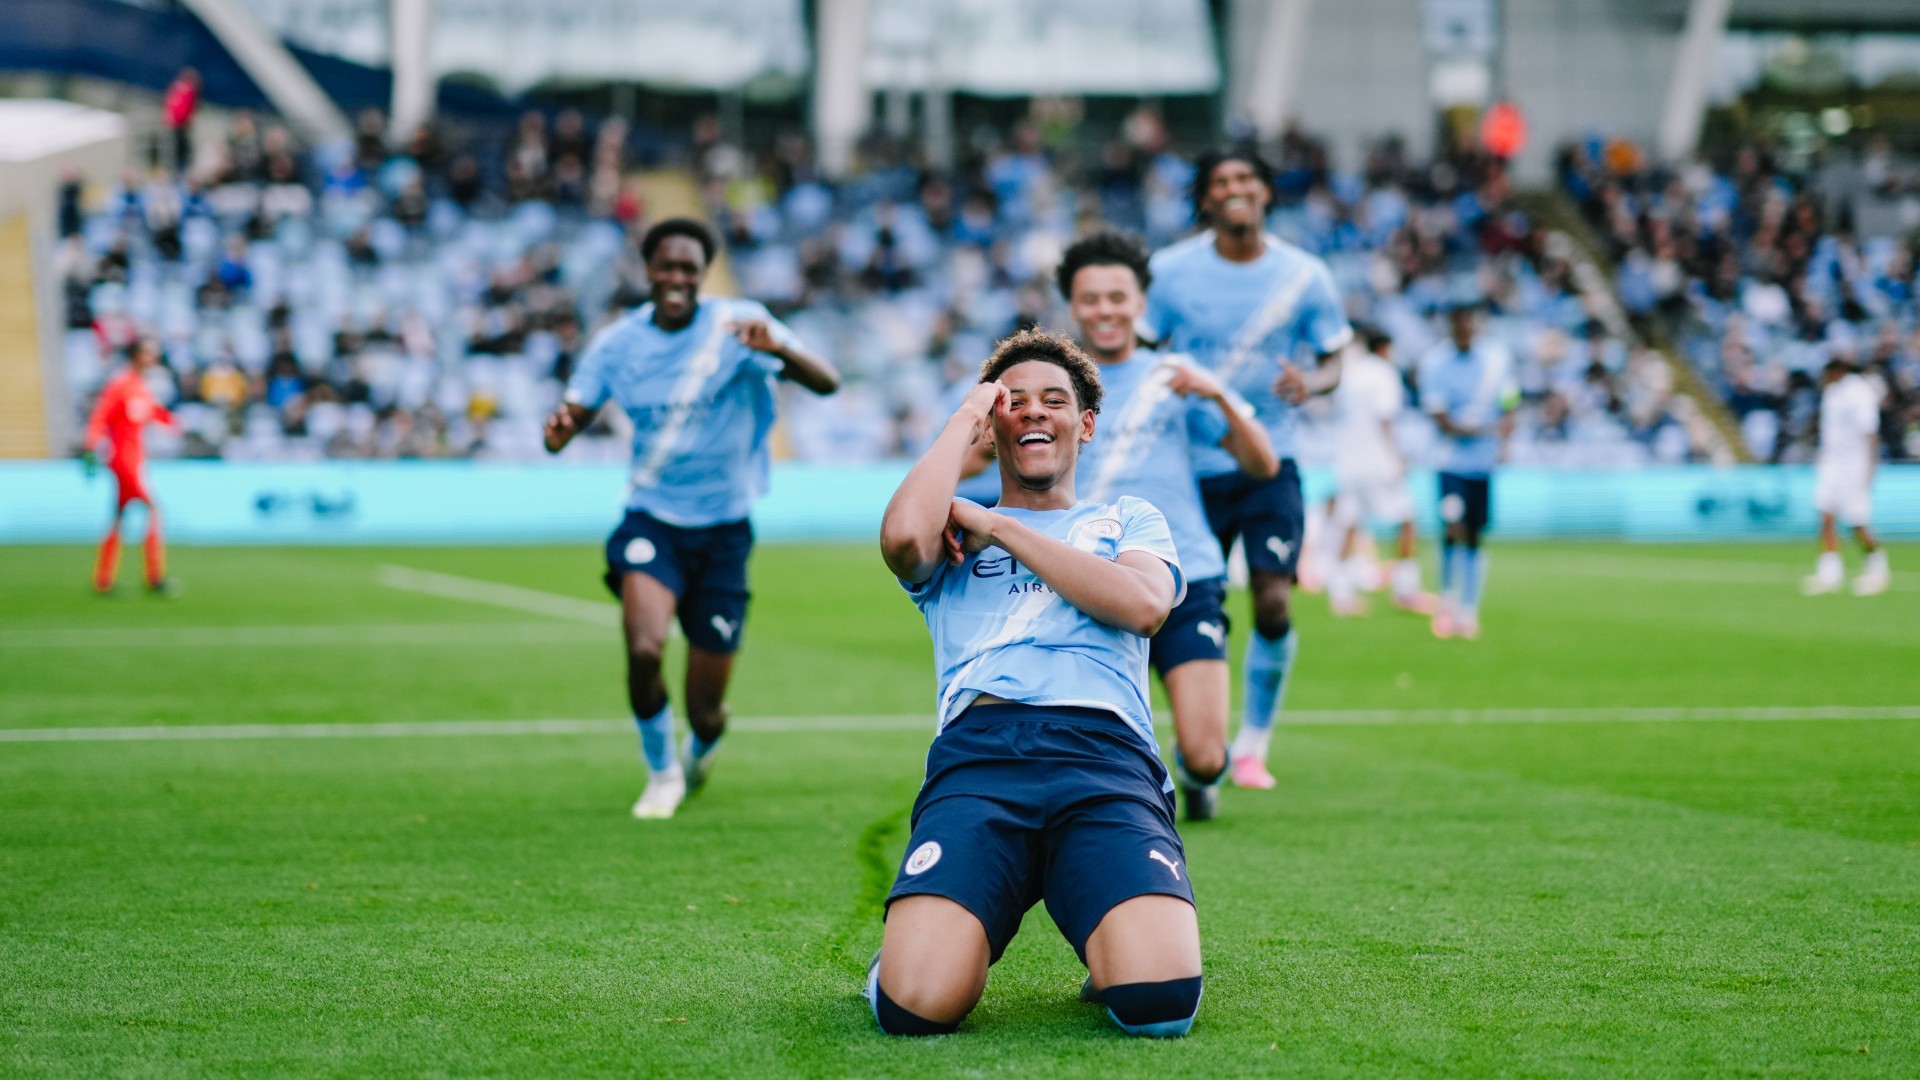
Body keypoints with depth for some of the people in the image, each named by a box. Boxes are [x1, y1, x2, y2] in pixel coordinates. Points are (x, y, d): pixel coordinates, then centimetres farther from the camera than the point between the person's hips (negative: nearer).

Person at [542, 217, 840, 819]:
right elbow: (569, 420, 2)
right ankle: (661, 772, 1)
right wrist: (559, 429, -24)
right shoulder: (619, 342, 0)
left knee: (706, 712, 2)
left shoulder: (738, 324, -9)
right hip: (653, 521, 1)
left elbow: (826, 384, -20)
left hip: (723, 531, -1)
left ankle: (700, 750, 42)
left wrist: (776, 348, -42)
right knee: (643, 648, -28)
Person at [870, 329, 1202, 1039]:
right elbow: (901, 536, 1)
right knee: (915, 1005, -28)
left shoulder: (1128, 520, 30)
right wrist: (965, 418, 16)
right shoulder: (957, 532, 29)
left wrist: (997, 528, 9)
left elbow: (1144, 604, 5)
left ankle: (1107, 956, 9)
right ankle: (954, 938, 11)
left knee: (1160, 999, -29)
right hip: (977, 752, 0)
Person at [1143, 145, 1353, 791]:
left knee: (1274, 605, -12)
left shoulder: (1304, 276, -1)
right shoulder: (1169, 271, -3)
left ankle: (1252, 745, 6)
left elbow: (1334, 360, 6)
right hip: (1190, 466, 0)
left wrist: (1309, 383, -16)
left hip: (1270, 464, 0)